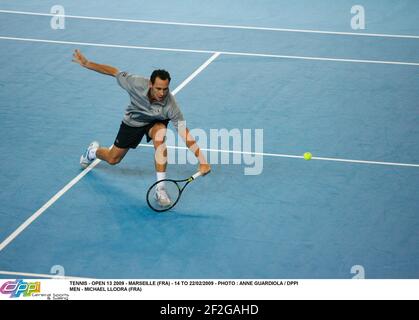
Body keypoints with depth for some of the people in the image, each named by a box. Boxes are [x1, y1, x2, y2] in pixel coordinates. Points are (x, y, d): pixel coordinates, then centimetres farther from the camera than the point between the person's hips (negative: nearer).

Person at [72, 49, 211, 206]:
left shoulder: (170, 105, -39)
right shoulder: (137, 83, -37)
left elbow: (185, 134, -39)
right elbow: (114, 72, -20)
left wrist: (202, 161, -45)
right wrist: (86, 63, -19)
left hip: (156, 122, -1)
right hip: (133, 121, 2)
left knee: (159, 139, -38)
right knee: (113, 159, 13)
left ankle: (160, 189, -29)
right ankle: (93, 151, 52)